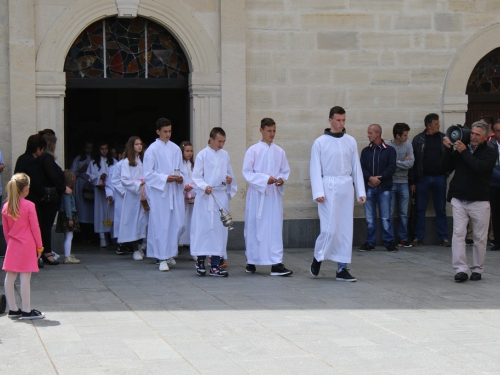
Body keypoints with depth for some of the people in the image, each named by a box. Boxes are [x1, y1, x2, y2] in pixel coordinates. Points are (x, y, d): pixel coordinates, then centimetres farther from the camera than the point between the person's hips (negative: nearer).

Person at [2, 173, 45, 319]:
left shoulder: (6, 207, 3)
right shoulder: (29, 206, -12)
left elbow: (5, 230, 9)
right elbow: (35, 228, -9)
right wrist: (39, 246, 1)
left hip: (12, 247, 6)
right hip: (27, 246, -5)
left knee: (10, 277, 8)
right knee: (25, 278, -3)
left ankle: (13, 309, 15)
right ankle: (27, 311, 1)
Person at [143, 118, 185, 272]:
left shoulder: (175, 149, 12)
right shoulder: (152, 149, -2)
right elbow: (148, 174, -5)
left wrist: (180, 178, -3)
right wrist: (165, 178, -15)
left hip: (175, 191, 5)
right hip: (159, 192, -5)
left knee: (177, 223, 3)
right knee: (161, 225, -6)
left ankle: (170, 253, 20)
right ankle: (162, 258, -3)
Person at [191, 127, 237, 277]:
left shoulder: (225, 155, 13)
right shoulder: (202, 155, -2)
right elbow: (196, 176, -5)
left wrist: (229, 179, -1)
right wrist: (204, 187, -23)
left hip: (221, 196, 4)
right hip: (206, 197, -4)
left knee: (220, 229, 1)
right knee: (204, 228, -5)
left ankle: (215, 265, 4)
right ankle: (200, 261, 9)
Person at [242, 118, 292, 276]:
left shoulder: (279, 152, 9)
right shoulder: (253, 150, -1)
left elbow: (286, 171, 14)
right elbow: (247, 172, -5)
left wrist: (281, 179, -8)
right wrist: (265, 179, -16)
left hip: (274, 194, 2)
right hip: (256, 194, -2)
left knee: (275, 227, -5)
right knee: (254, 228, 4)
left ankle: (276, 264, -8)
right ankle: (251, 261, 18)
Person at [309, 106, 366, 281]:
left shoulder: (350, 141, 9)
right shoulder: (320, 142, -1)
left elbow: (356, 168, 10)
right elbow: (315, 170, -3)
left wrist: (361, 192, 6)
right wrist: (318, 193, -12)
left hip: (346, 188, 4)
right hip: (329, 187, -4)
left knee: (346, 229, 3)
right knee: (330, 229, -9)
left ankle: (342, 268, 9)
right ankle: (317, 258, 15)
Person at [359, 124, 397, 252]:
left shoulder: (389, 150, 3)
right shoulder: (366, 151, 11)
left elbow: (392, 167, -5)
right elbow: (361, 168, 3)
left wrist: (378, 178, -12)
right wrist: (370, 178, -14)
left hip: (384, 188, -3)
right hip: (369, 188, 3)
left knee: (385, 218, -3)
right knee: (370, 218, 4)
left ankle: (389, 243, 5)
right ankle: (370, 243, 12)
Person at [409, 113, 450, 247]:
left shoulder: (443, 138, 5)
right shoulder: (418, 139, -1)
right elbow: (413, 161, -2)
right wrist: (412, 181, -5)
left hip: (439, 178, 1)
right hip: (423, 178, -1)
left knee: (441, 209, 6)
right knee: (420, 209, 4)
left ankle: (443, 237, 11)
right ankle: (418, 237, 10)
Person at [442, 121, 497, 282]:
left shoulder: (490, 152, 0)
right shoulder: (459, 149, 9)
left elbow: (479, 167, -18)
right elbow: (446, 167, 6)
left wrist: (464, 152, -16)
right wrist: (448, 149, -5)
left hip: (480, 201, -2)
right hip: (459, 200, 2)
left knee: (480, 238, 4)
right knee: (458, 234, -9)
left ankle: (477, 269, 16)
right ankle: (460, 269, -12)